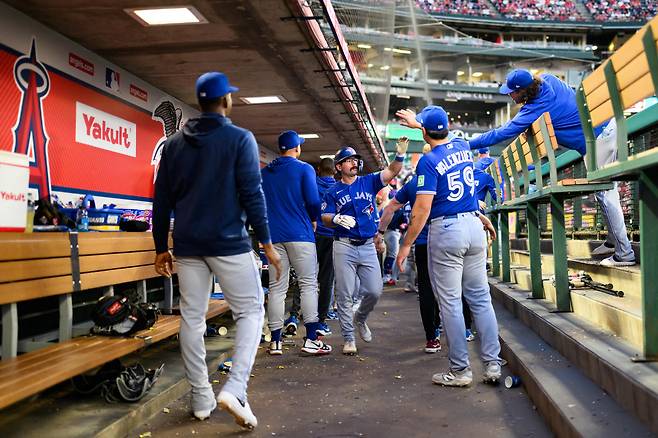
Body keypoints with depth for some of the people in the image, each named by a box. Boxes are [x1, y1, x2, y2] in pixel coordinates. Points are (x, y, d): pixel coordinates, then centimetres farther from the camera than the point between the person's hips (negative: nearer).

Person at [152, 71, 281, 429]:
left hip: (187, 245, 5)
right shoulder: (240, 138, -3)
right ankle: (234, 388, -9)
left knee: (192, 317, 9)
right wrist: (266, 242, -5)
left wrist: (162, 247, 16)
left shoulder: (174, 144, 11)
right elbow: (252, 194, -9)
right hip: (228, 242, -4)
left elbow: (161, 201, 11)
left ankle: (201, 399, 15)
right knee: (250, 311, 6)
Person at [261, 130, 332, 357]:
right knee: (308, 285, 0)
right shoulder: (304, 169, -1)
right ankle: (311, 340, -3)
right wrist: (313, 219, 8)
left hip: (273, 236, 4)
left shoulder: (264, 172, 13)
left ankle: (275, 341, 7)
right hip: (300, 235, -4)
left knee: (276, 288, 5)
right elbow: (313, 200, -10)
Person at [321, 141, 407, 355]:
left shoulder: (369, 182, 8)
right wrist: (337, 219, -25)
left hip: (368, 246, 2)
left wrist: (400, 154, -22)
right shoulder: (333, 192, 4)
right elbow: (325, 217, -3)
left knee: (374, 291, 2)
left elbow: (392, 171, -4)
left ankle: (360, 318, 33)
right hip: (344, 247, -2)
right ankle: (348, 338, 10)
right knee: (345, 295, -1)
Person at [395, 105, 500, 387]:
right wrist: (427, 139, 48)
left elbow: (422, 208, -15)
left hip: (445, 230, -7)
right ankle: (492, 364, 12)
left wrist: (406, 245, -9)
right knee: (481, 298, 10)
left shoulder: (428, 161, -10)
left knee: (450, 303, 1)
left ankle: (460, 370, 6)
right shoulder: (463, 147, 10)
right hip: (474, 226, 7)